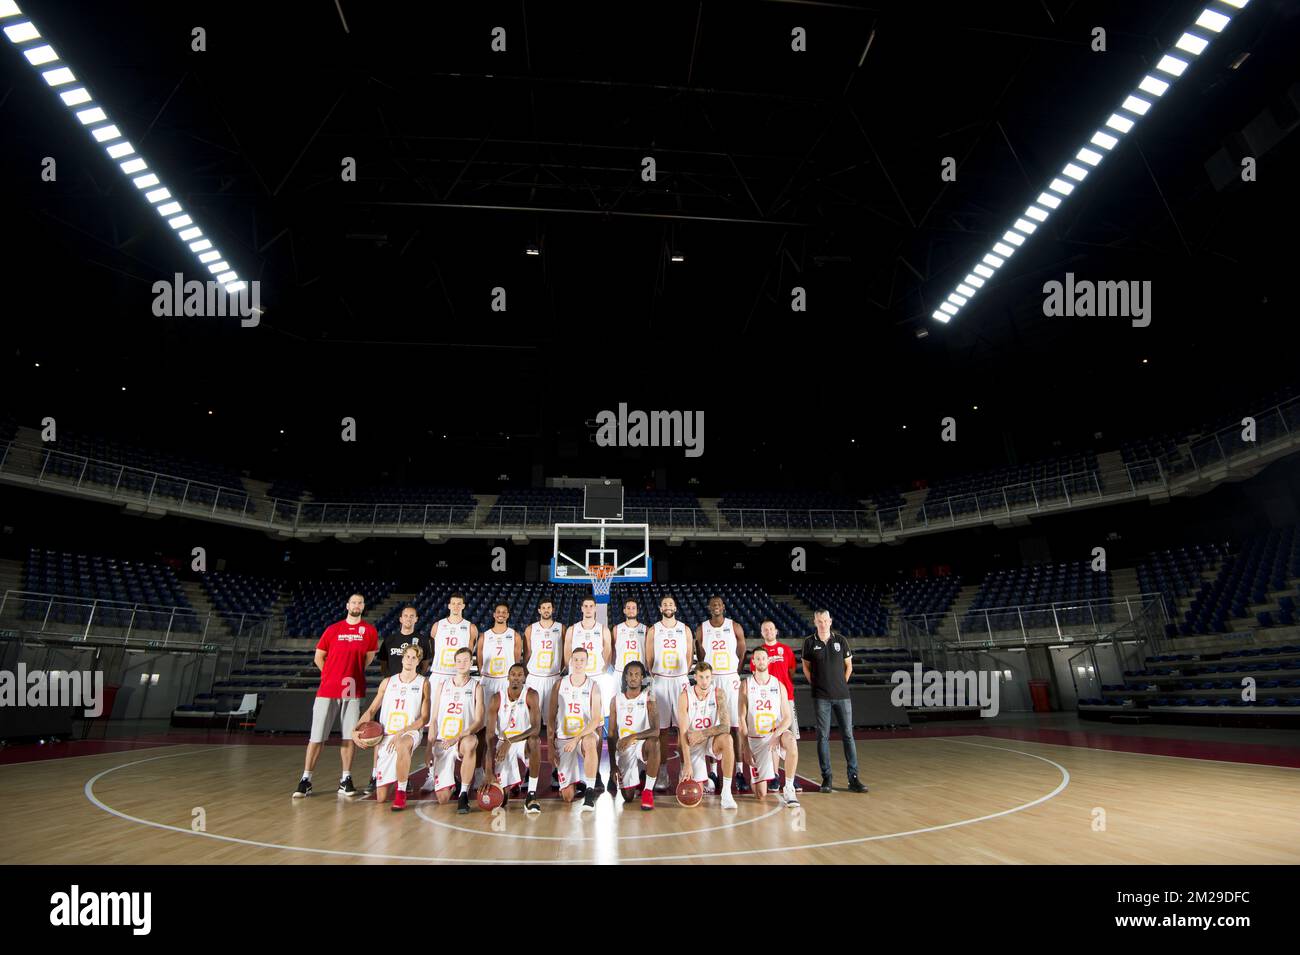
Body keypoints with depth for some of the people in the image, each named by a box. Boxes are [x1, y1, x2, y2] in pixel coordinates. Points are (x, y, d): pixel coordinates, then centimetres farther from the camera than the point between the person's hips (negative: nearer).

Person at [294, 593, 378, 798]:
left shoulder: (370, 632, 3)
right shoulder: (333, 629, 3)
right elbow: (318, 657, 10)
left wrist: (353, 674, 9)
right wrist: (334, 676, 7)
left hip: (353, 691, 0)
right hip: (327, 690, 0)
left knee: (349, 736, 4)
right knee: (317, 737, 1)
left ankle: (346, 780, 12)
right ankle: (305, 780, 10)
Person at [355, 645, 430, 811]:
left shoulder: (423, 683, 1)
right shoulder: (388, 682, 11)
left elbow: (424, 718, -4)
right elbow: (371, 710, 14)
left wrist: (401, 732, -15)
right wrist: (356, 730, -3)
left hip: (410, 733, -3)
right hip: (386, 736, 3)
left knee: (402, 745, -43)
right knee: (381, 798, 0)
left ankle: (401, 793, -23)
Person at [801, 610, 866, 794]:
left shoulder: (840, 640, 4)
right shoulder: (810, 643, 1)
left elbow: (849, 665, 12)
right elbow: (806, 667, 11)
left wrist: (842, 684, 7)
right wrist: (815, 685, 4)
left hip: (842, 695, 1)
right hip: (821, 697, -1)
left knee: (848, 735, 1)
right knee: (823, 736, 1)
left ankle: (853, 778, 7)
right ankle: (826, 778, 9)